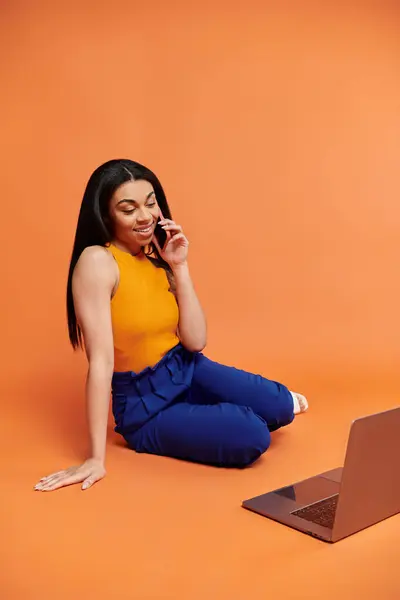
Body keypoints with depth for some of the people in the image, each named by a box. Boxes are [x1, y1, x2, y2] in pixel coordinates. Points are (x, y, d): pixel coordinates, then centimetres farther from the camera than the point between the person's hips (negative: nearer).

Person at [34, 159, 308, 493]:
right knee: (253, 437, -23)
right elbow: (101, 361, -25)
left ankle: (223, 412, 18)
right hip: (146, 406, -6)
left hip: (189, 371, 6)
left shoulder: (156, 258, 1)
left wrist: (179, 266, -13)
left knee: (279, 407, -12)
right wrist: (96, 458, -26)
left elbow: (195, 342, -6)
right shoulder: (98, 261, -20)